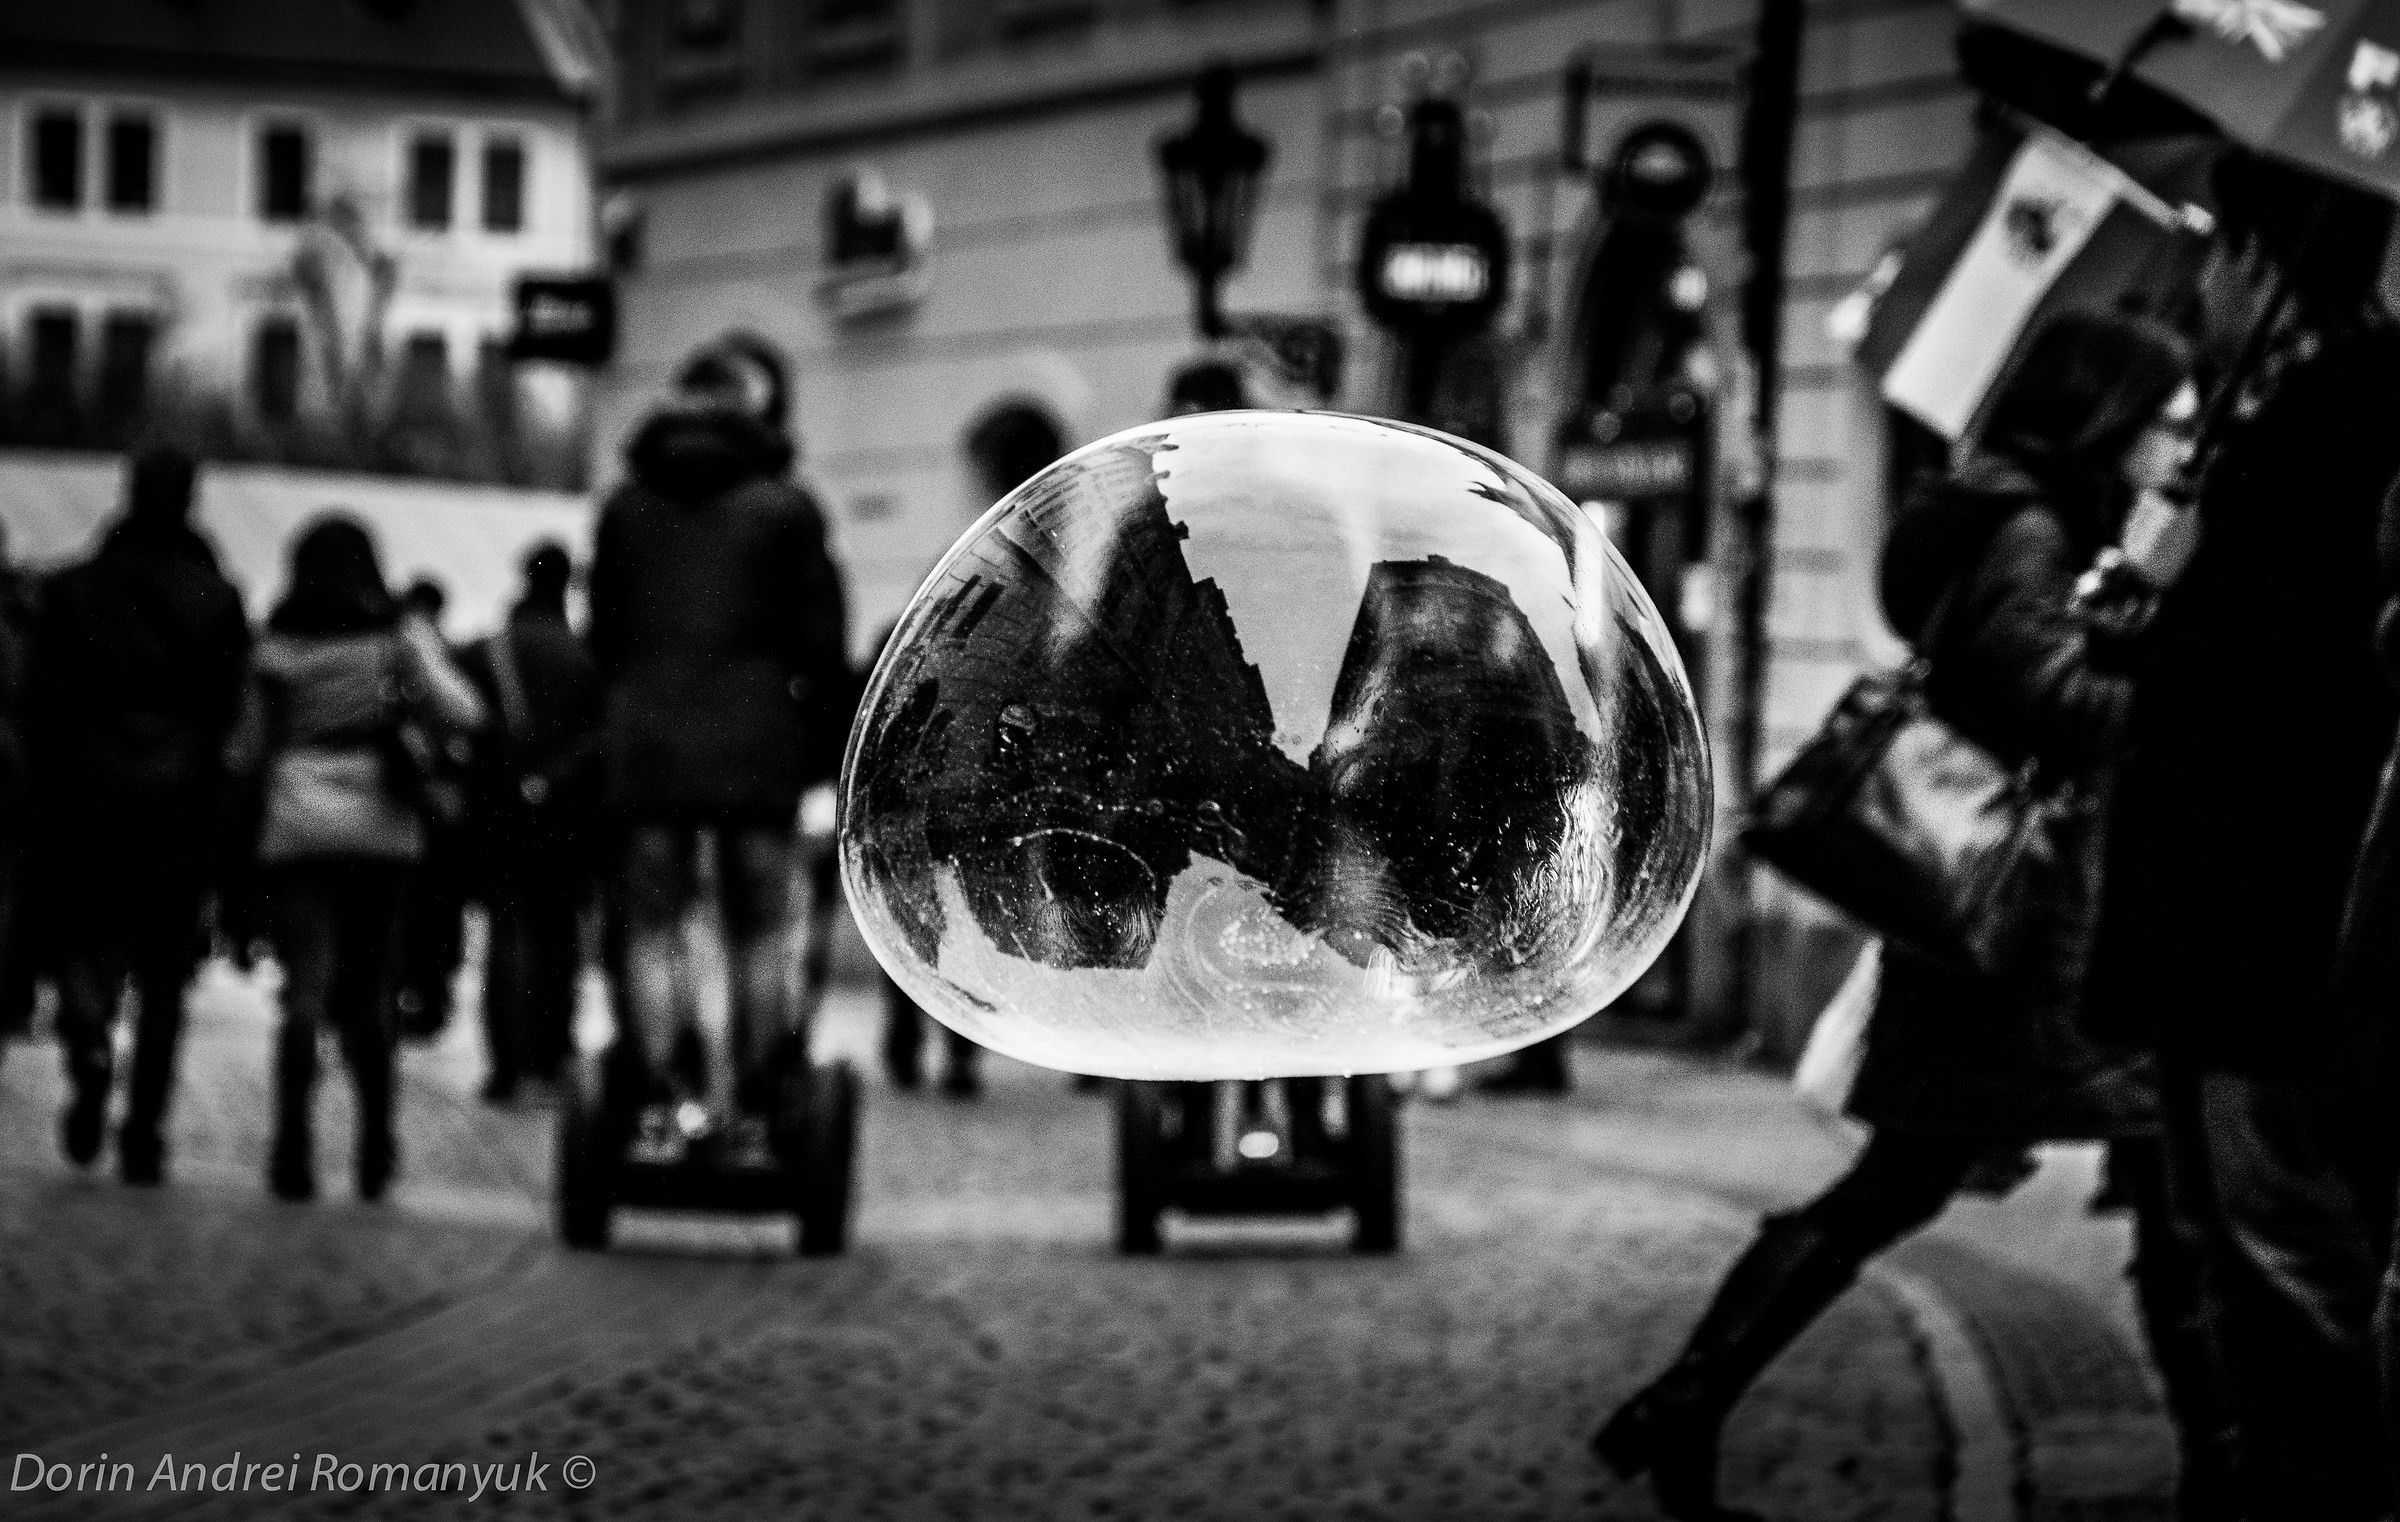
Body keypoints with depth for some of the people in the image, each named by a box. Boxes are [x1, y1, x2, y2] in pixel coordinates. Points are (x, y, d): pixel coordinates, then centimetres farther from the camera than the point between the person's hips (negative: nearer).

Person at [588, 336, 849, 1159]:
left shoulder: (625, 505, 6)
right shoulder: (786, 507, -3)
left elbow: (605, 634, 11)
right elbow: (822, 638, -2)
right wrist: (823, 741, 9)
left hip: (647, 744, 2)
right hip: (757, 746, -2)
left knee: (652, 928, 6)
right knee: (759, 931, 6)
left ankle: (660, 1103, -1)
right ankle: (751, 1109, 5)